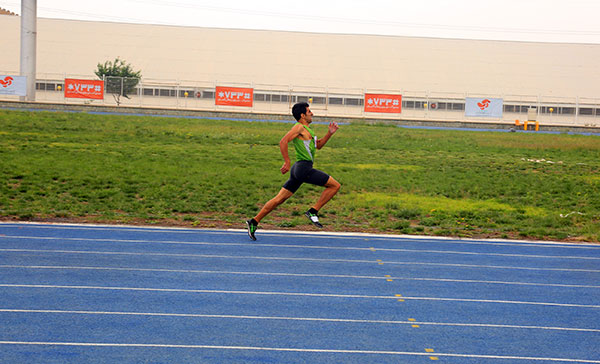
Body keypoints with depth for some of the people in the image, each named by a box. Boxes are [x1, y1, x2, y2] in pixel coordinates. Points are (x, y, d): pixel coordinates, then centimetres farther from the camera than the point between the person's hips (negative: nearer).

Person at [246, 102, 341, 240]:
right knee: (335, 185, -5)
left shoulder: (305, 129, 23)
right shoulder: (299, 127, -8)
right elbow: (283, 142, -18)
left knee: (279, 199, 8)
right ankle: (313, 211, -5)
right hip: (303, 168, -10)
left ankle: (254, 221, 6)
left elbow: (318, 145, 31)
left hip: (298, 171, 10)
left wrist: (329, 133, 18)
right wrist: (287, 162, -19)